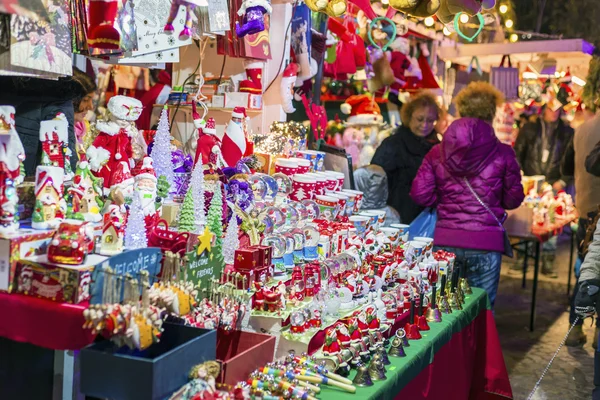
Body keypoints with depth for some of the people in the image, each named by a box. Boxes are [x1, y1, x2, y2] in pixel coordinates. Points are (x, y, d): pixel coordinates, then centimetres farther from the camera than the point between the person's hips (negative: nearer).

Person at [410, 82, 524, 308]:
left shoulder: (438, 152, 3)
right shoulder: (503, 154, -3)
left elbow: (420, 194, -1)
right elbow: (513, 200, 3)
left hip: (445, 240, 2)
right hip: (486, 242, -2)